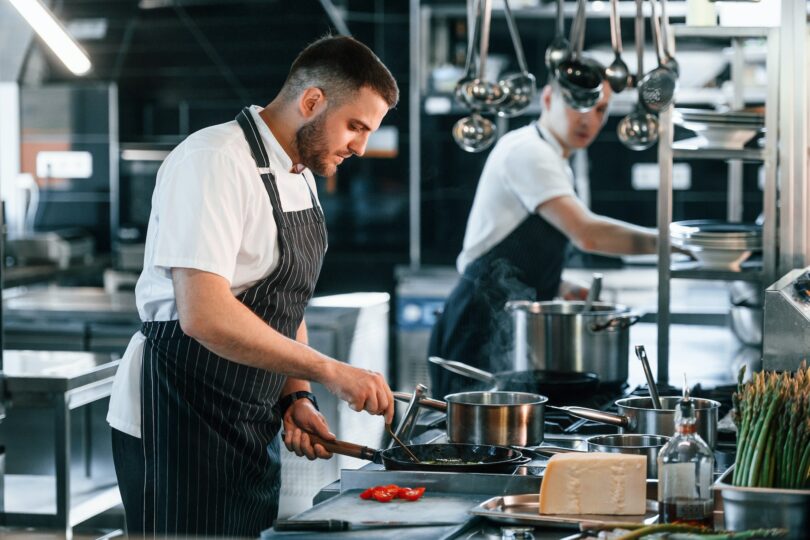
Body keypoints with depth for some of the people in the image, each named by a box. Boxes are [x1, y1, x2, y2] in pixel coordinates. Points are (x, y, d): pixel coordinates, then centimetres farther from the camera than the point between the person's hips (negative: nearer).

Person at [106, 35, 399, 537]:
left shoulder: (301, 177, 12)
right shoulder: (214, 161, -18)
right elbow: (204, 315, -28)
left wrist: (296, 397, 4)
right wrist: (330, 372, -25)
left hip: (254, 423, 9)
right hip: (179, 425, -9)